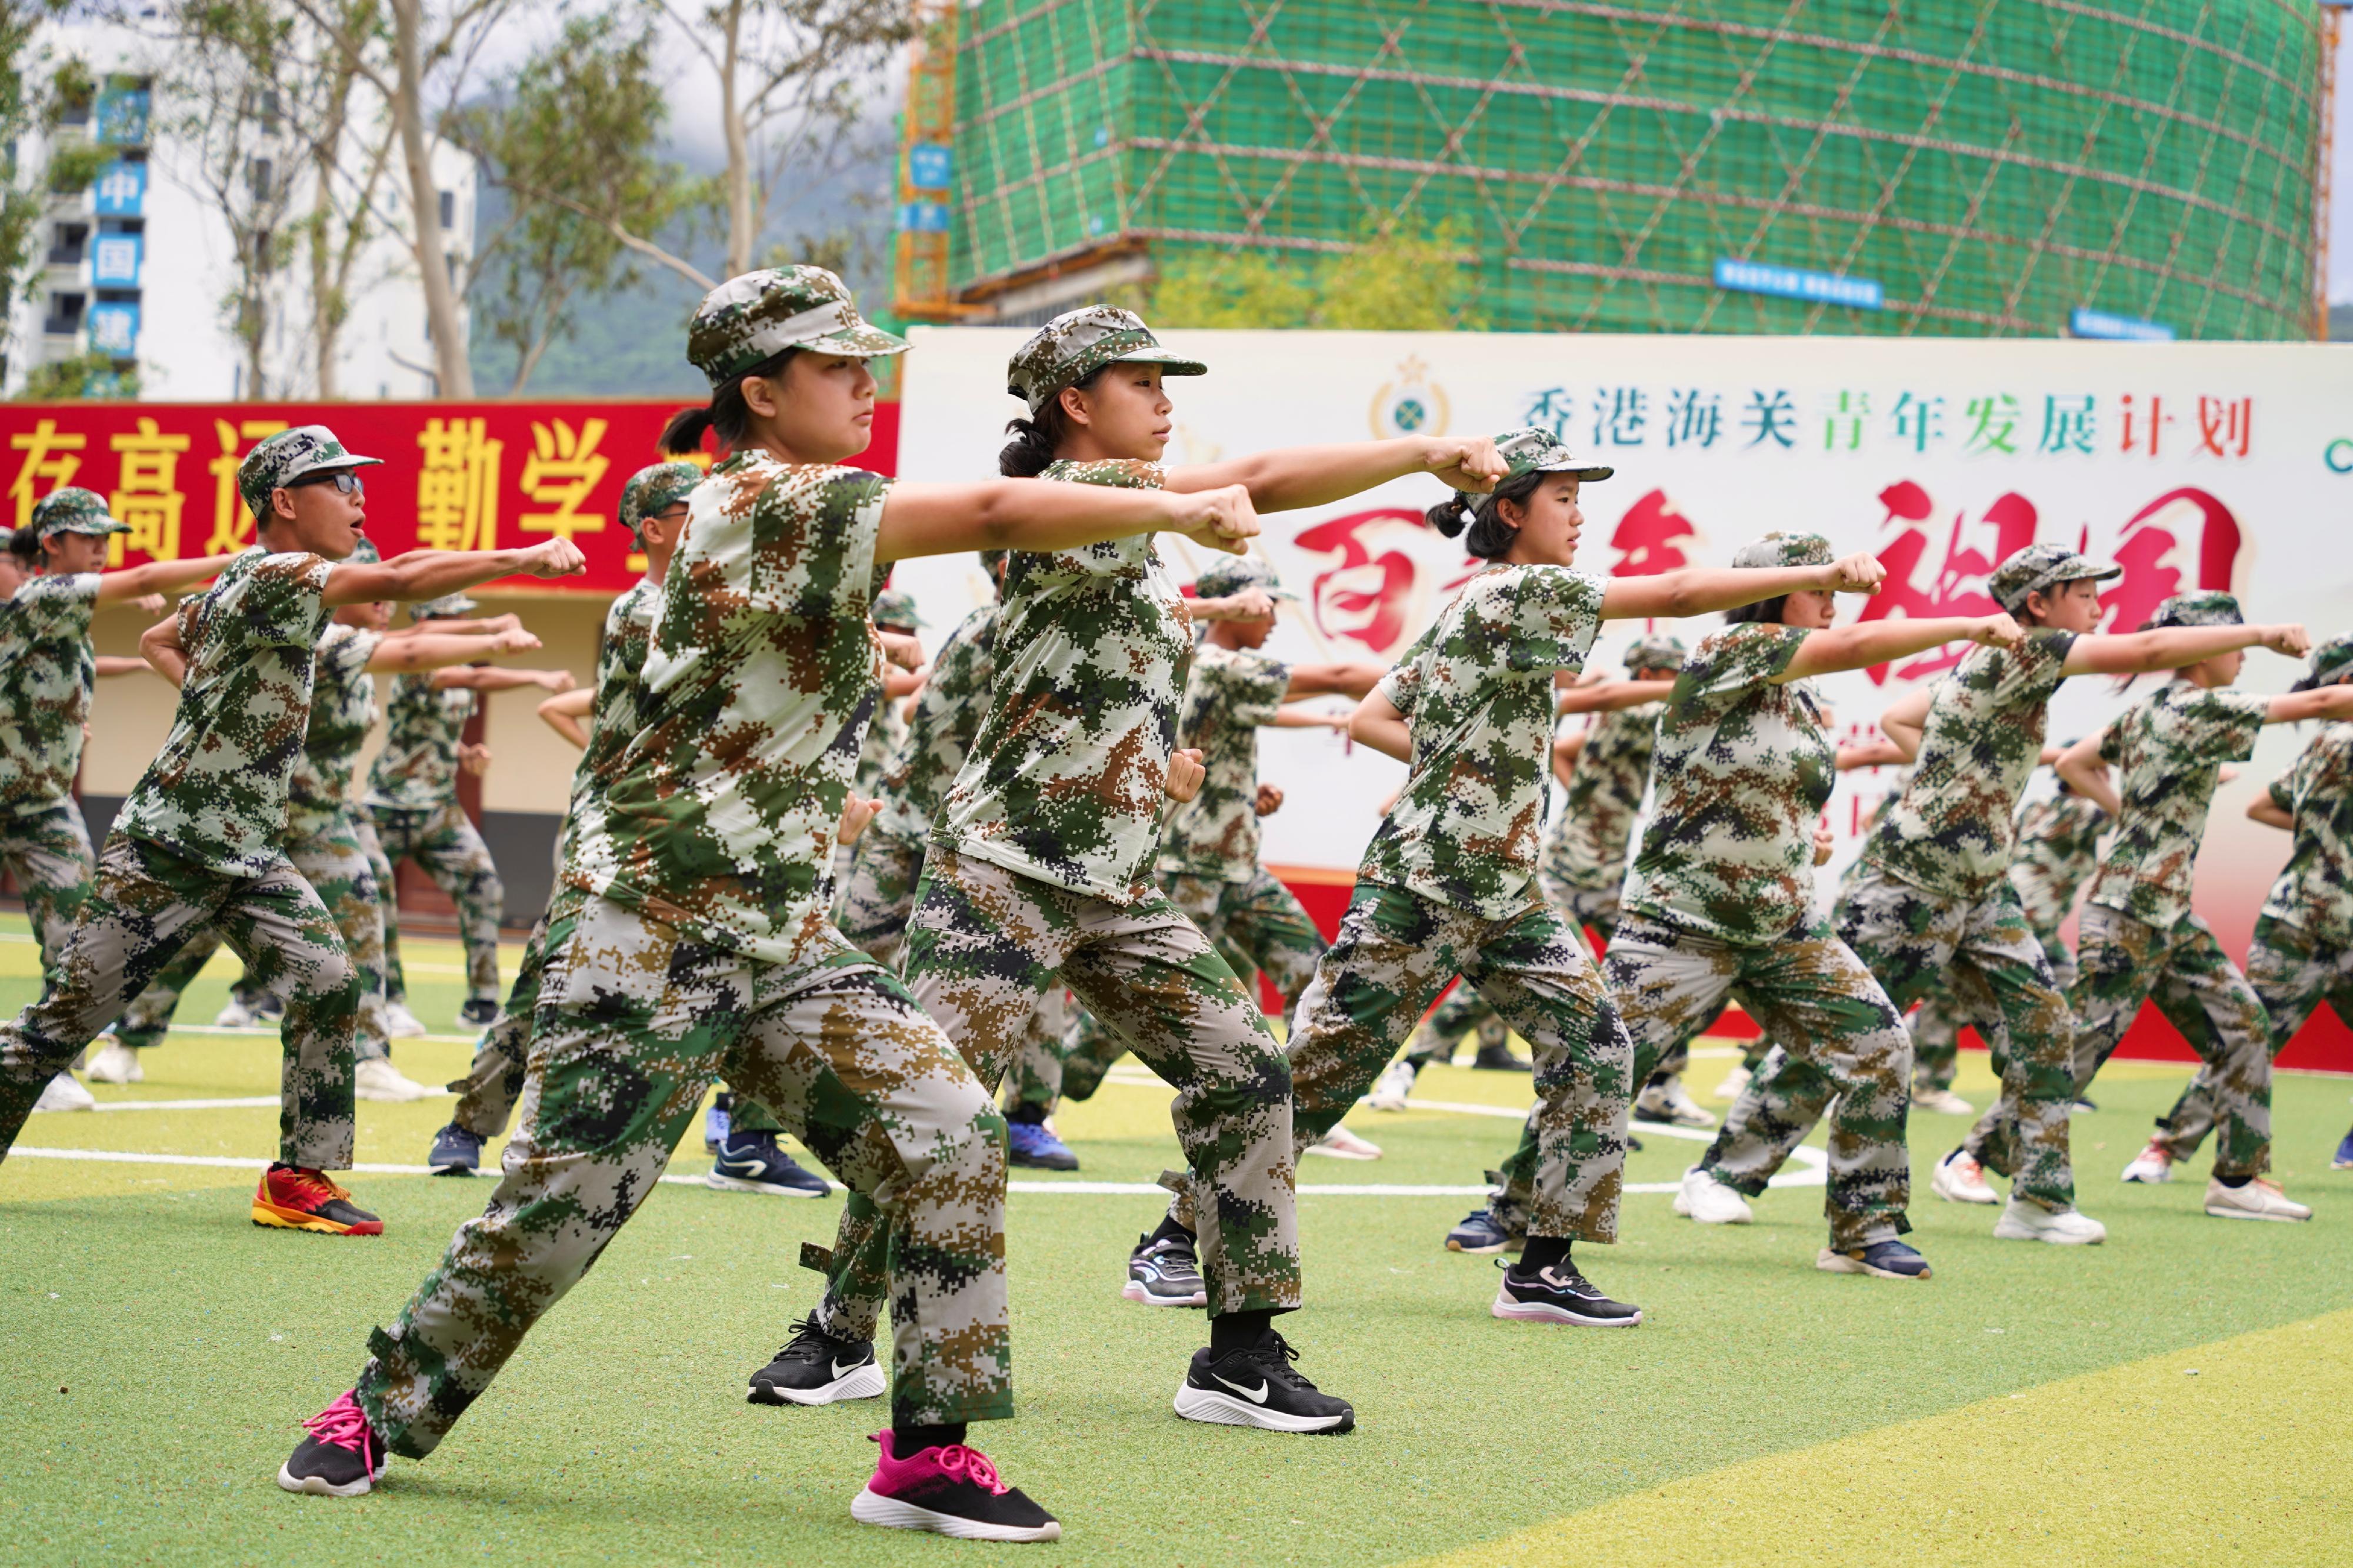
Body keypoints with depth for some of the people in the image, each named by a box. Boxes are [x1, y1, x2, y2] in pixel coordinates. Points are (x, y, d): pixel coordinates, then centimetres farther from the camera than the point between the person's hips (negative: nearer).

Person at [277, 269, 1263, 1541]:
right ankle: (377, 1414, 17)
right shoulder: (772, 502, -15)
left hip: (777, 939, 9)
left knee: (951, 1138, -6)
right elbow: (995, 515, -21)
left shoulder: (770, 507, 14)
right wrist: (1180, 511, -18)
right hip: (651, 932, -9)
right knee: (556, 1206, -4)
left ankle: (927, 1458, -2)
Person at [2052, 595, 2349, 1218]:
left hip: (2170, 916, 10)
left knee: (2243, 1025, 6)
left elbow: (2073, 764, 20)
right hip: (2129, 914, -10)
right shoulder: (2203, 709, -15)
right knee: (2077, 1046, -5)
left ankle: (2238, 1177, 9)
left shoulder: (2146, 711, 10)